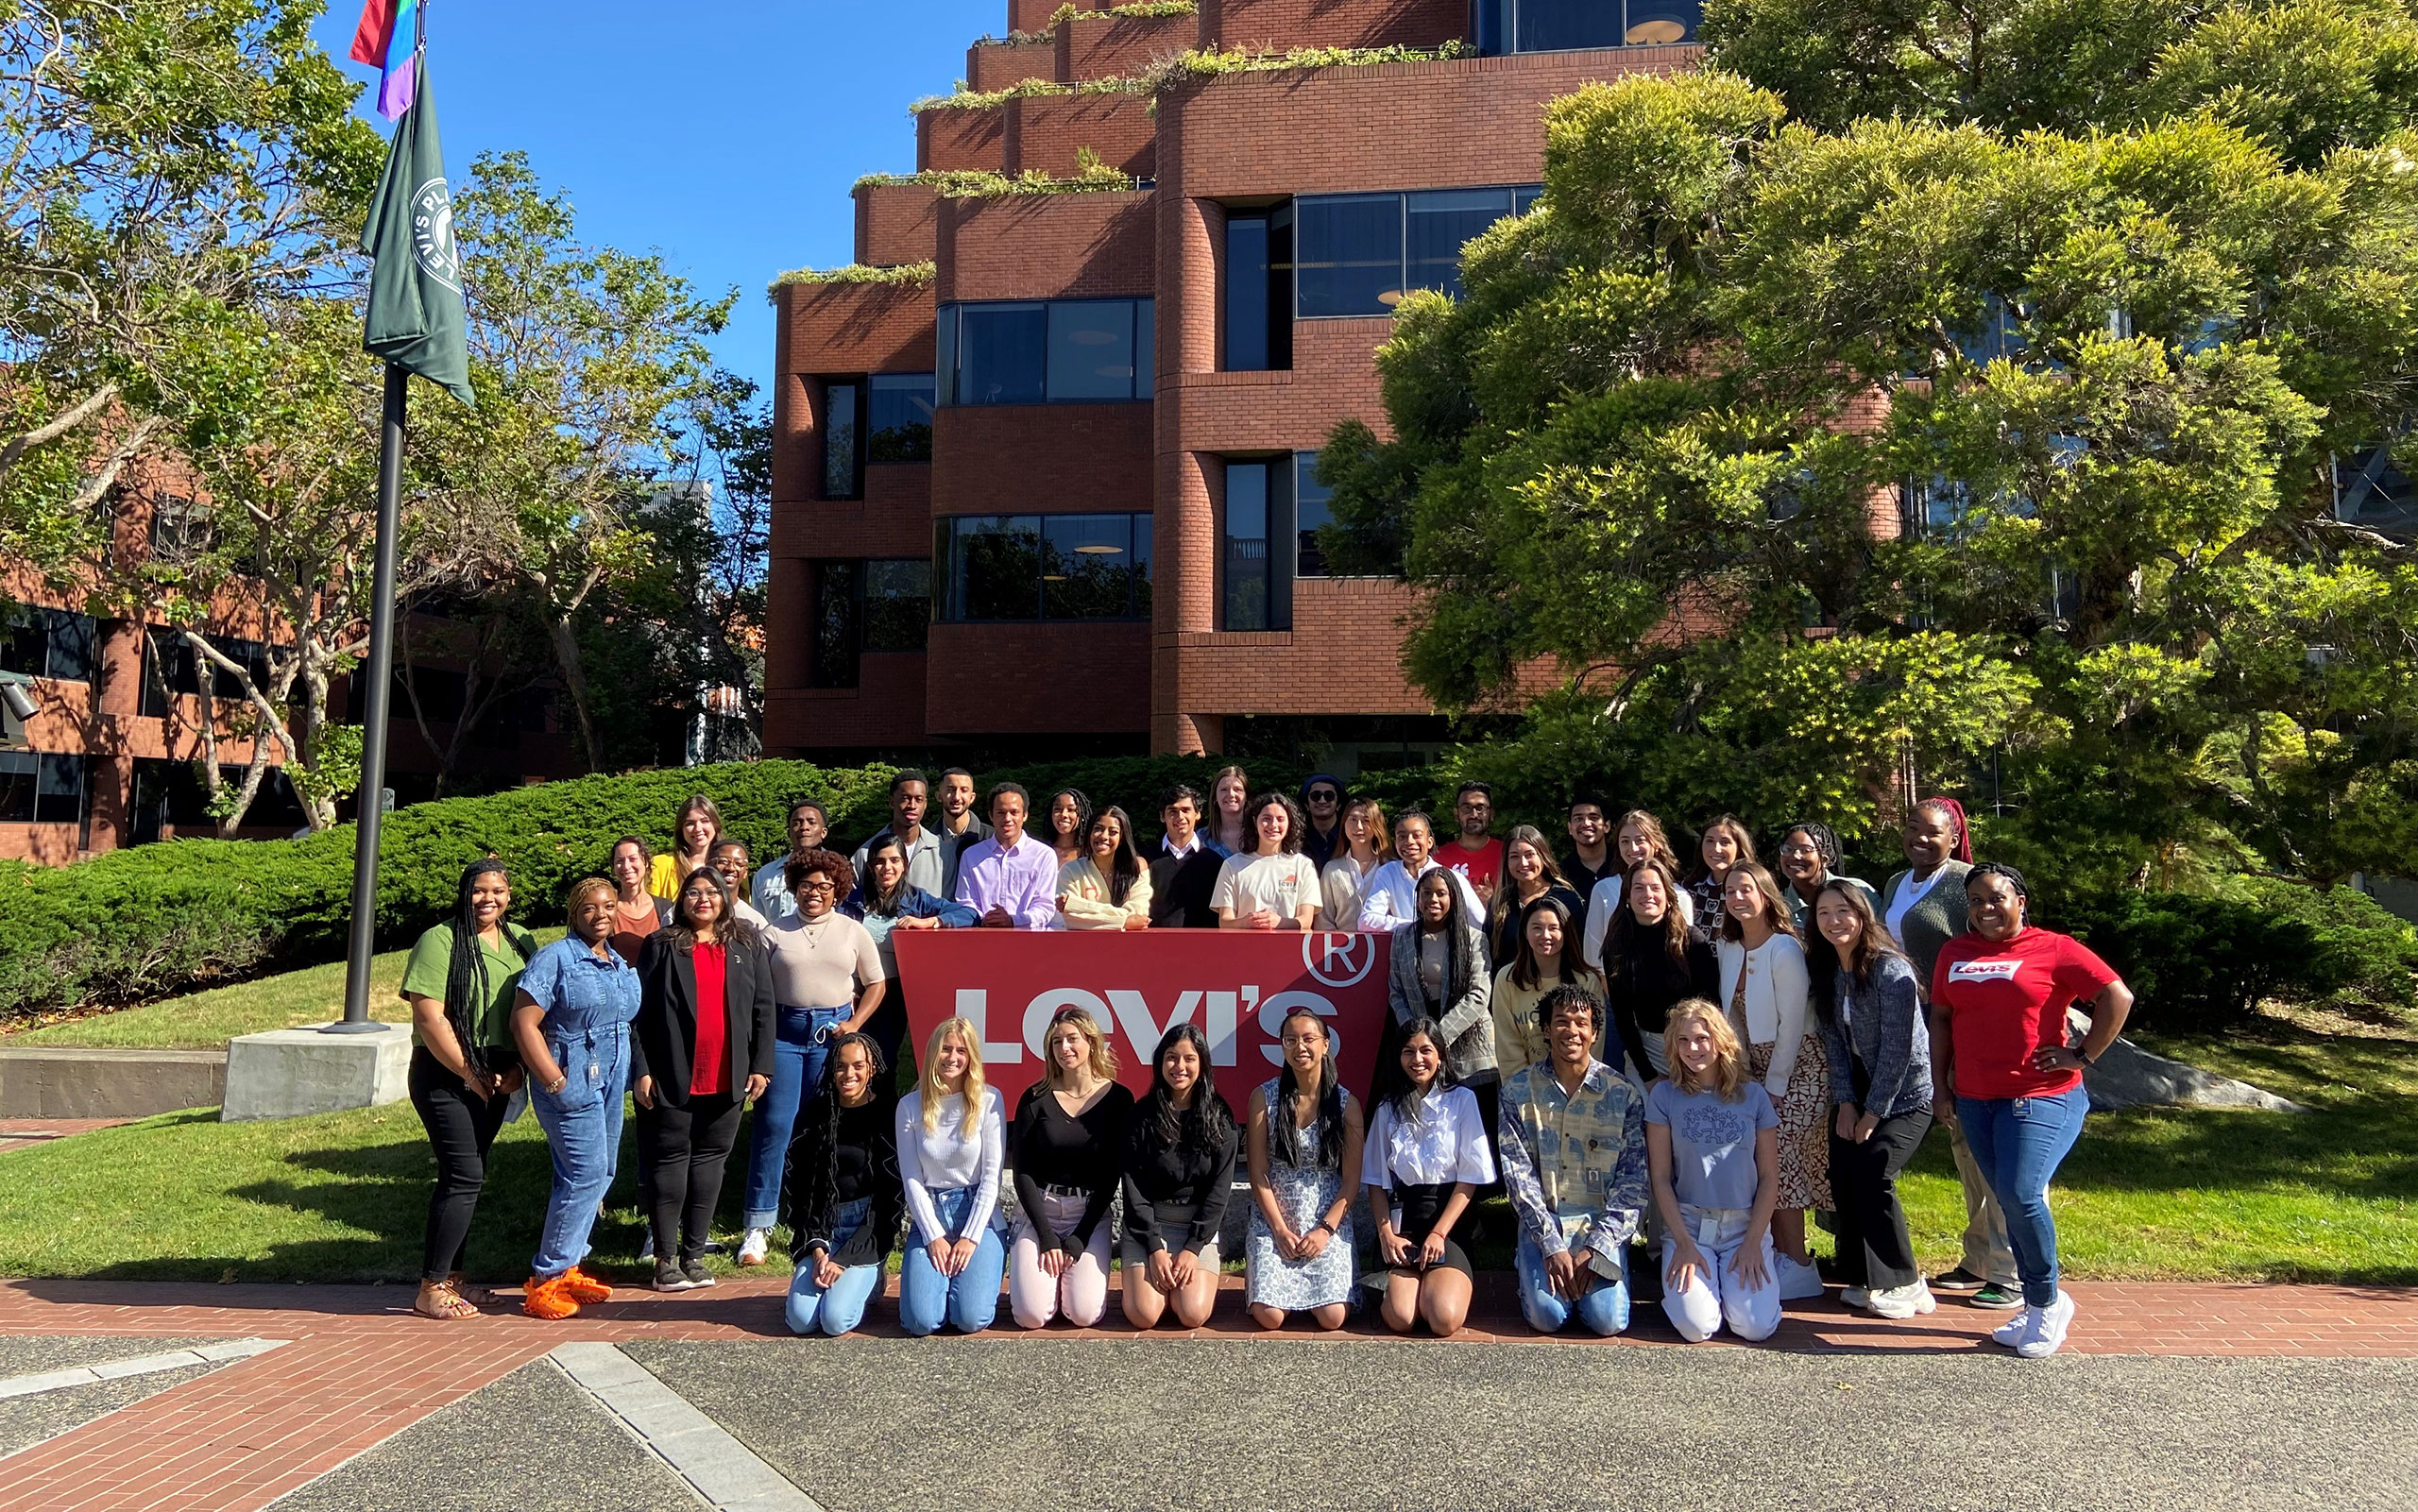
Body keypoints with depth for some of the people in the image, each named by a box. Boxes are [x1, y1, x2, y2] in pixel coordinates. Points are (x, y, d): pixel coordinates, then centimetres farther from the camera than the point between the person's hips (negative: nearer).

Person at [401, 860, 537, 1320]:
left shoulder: (522, 942, 8)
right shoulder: (440, 941, -11)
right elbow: (429, 1018, -16)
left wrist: (516, 1068, -2)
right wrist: (471, 1075, -13)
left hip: (497, 1078, 6)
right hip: (447, 1076, -6)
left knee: (462, 1177, 13)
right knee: (465, 1177, -9)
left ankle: (448, 1278, 22)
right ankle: (431, 1289, 1)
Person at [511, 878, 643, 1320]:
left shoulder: (624, 965, 12)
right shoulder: (555, 958, -9)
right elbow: (523, 1023, -14)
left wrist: (636, 1074, 13)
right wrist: (556, 1082, -18)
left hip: (611, 1083, 8)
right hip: (571, 1080, -8)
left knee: (599, 1176, 11)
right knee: (587, 1174, -11)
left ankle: (565, 1269, 23)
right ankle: (545, 1280, 0)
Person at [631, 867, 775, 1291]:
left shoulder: (748, 946, 8)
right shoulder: (662, 947, 2)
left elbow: (763, 1008, 7)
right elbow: (640, 1012, -1)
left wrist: (761, 1066, 1)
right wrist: (641, 1070, -7)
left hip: (727, 1079, 2)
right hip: (673, 1078, -2)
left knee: (710, 1160, 8)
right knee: (671, 1161, 3)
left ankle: (694, 1253, 18)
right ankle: (665, 1258, 11)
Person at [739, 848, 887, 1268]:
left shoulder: (854, 932, 9)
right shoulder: (775, 933, 7)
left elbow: (876, 984, 11)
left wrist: (854, 1024, -3)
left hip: (833, 1032, 1)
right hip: (784, 1032, 0)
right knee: (772, 1125, -6)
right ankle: (758, 1226, 0)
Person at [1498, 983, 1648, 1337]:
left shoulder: (1624, 1093, -2)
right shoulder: (1518, 1090, -1)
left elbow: (1633, 1180, -4)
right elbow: (1518, 1173, -5)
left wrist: (1594, 1249, -14)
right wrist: (1551, 1246, -15)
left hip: (1601, 1225, 0)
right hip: (1542, 1224, 0)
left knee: (1607, 1320, -19)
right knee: (1547, 1315, -21)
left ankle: (1590, 1263, 12)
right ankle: (1529, 1266, 12)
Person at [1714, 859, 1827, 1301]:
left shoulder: (1785, 950, -16)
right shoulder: (1726, 949, 5)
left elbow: (1793, 1024, -16)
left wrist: (1774, 1086, -14)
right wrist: (1743, 1074, 2)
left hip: (1798, 1065, -7)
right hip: (1755, 1066, 7)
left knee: (1780, 1158, -12)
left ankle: (1798, 1266, -7)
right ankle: (1777, 1253, 10)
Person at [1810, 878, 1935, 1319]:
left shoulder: (1890, 968, -19)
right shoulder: (1827, 970, 3)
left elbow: (1897, 1048, -19)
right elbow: (1833, 1040, 5)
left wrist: (1873, 1113, -15)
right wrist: (1845, 1101, -3)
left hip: (1905, 1096, -6)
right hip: (1857, 1093, 6)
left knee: (1871, 1171, -19)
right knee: (1842, 1175, -6)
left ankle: (1904, 1283, -3)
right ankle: (1868, 1281, 9)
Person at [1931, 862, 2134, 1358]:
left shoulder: (2054, 949, -4)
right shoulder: (1955, 953, 11)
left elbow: (2118, 997, -6)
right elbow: (1941, 1016, 17)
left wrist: (2084, 1056, -7)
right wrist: (1940, 1082, 13)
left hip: (2042, 1098, -5)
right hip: (1976, 1102, 6)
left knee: (2020, 1195, -18)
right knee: (2008, 1202, 10)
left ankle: (2047, 1298, 4)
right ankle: (2037, 1306, 22)